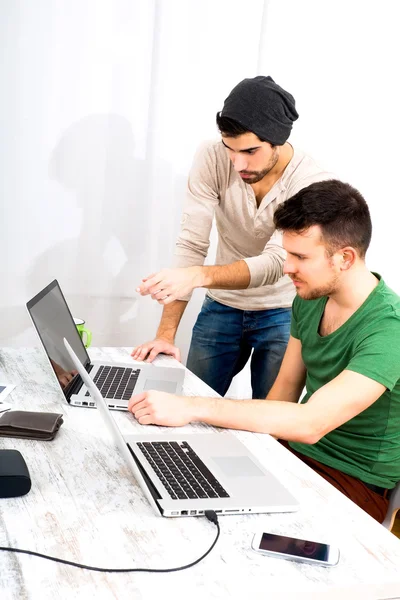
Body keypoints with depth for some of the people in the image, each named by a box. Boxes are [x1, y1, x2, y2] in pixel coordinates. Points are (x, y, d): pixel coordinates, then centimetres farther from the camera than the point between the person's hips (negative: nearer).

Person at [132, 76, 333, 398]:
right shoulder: (212, 158, -18)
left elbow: (276, 263, -32)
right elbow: (192, 244, -19)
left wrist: (198, 276, -49)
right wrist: (166, 333, -24)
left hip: (282, 313, -2)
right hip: (222, 306, 2)